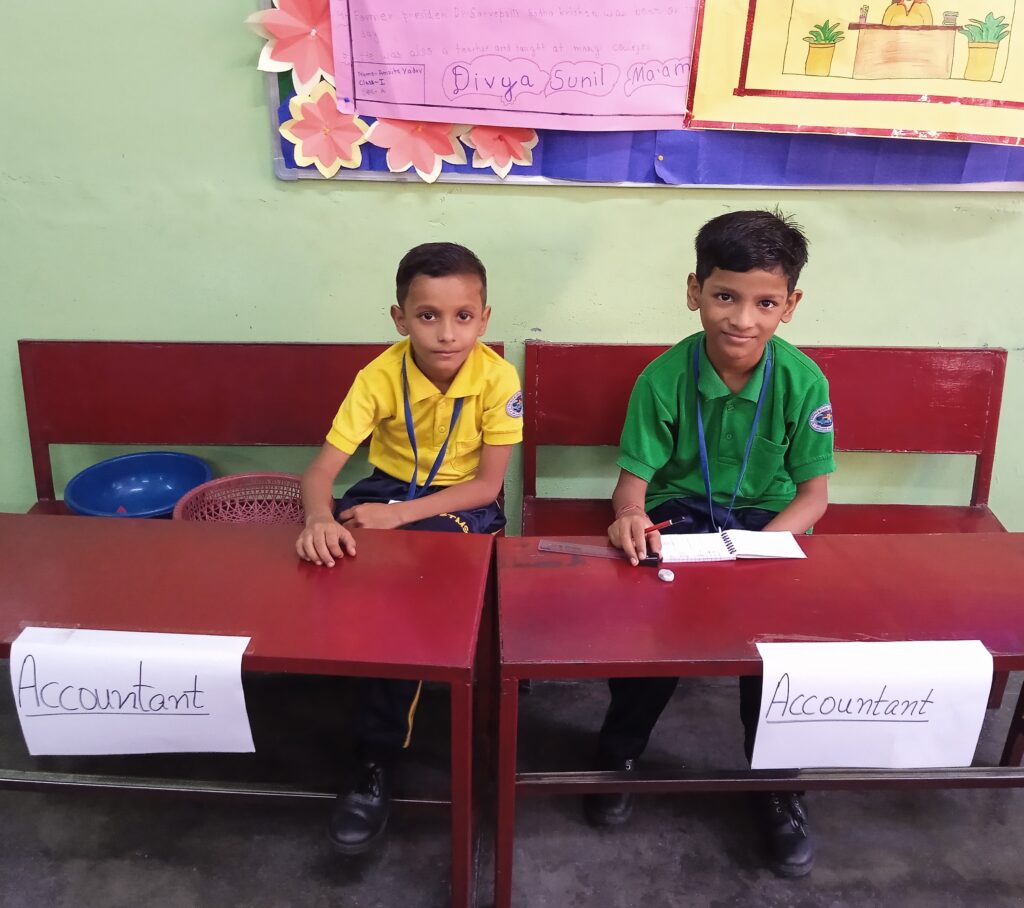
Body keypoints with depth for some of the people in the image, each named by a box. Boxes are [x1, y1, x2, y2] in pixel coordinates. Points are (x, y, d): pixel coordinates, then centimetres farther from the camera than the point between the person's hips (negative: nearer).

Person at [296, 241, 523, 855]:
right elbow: (321, 470, -20)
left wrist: (400, 515, -29)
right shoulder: (381, 377, -17)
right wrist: (320, 519, -43)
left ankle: (379, 761, -12)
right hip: (388, 488, 3)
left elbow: (488, 485, -18)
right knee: (328, 560, -23)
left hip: (461, 503, -3)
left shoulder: (497, 377, -20)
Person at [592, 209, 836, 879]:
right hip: (680, 518, 0)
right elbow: (636, 475, -9)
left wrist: (763, 546, -24)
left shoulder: (804, 382, -11)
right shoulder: (664, 378, -12)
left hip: (768, 522, 1)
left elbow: (814, 492, -7)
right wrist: (632, 515, -33)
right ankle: (620, 753, 7)